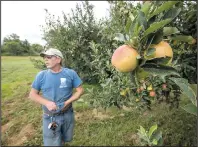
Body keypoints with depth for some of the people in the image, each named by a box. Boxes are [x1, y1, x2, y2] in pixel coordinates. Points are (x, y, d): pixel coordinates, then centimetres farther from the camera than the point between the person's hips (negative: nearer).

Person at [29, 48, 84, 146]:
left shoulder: (71, 73, -10)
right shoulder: (41, 75, -7)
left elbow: (80, 90, -5)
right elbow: (32, 94, -2)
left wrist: (68, 102, -19)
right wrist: (47, 103, -19)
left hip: (68, 114, 1)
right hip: (50, 117, -1)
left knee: (67, 139, 25)